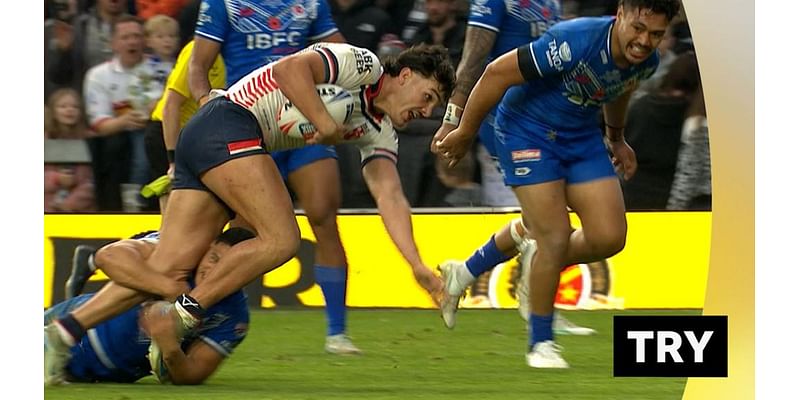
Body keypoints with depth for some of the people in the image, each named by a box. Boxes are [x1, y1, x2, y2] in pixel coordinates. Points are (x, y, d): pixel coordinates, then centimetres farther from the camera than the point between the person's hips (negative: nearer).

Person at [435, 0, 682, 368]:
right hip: (527, 130, -6)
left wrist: (615, 138, 32)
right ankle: (540, 344, 4)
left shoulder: (646, 62, -10)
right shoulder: (575, 43, -32)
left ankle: (540, 266, 26)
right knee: (555, 237, -13)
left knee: (609, 237, -4)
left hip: (580, 135, 7)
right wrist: (465, 133, -13)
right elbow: (498, 73, -24)